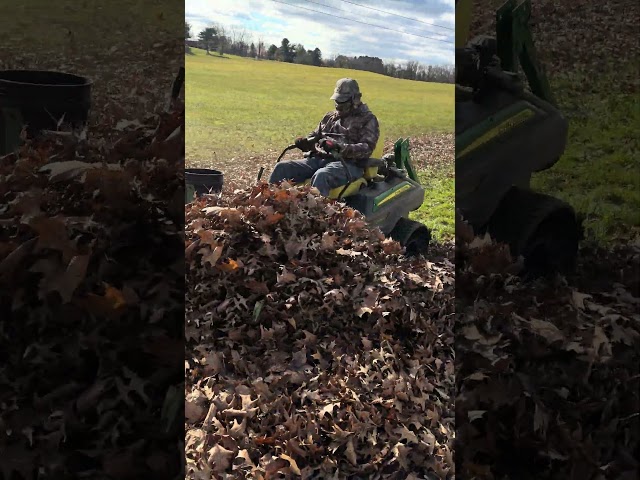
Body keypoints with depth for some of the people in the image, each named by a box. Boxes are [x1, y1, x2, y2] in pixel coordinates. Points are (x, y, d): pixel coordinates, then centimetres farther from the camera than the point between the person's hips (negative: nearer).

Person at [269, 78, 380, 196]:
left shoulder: (368, 119, 5)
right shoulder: (330, 117, 24)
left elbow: (366, 148, -9)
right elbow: (316, 135, 30)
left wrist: (339, 148, -25)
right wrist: (304, 142, 4)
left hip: (347, 163, -6)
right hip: (319, 159, 6)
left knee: (321, 176, -41)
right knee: (282, 167, -15)